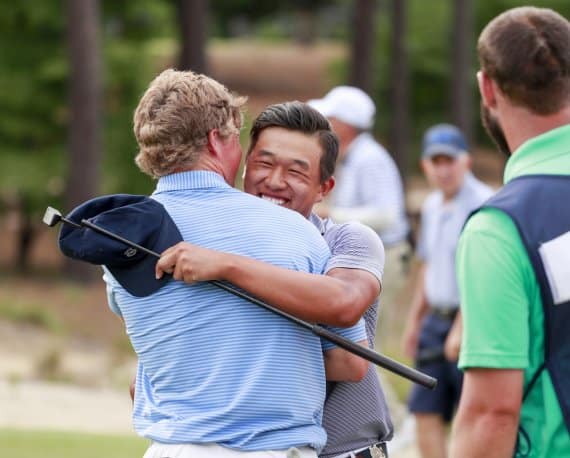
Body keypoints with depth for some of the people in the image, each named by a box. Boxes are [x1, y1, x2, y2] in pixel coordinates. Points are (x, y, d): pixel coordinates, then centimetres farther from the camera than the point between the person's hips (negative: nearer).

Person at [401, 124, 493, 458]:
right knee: (426, 412, 3)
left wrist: (461, 329, -20)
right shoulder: (432, 207, 14)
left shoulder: (482, 205, -14)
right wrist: (415, 320, 24)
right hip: (436, 320, 8)